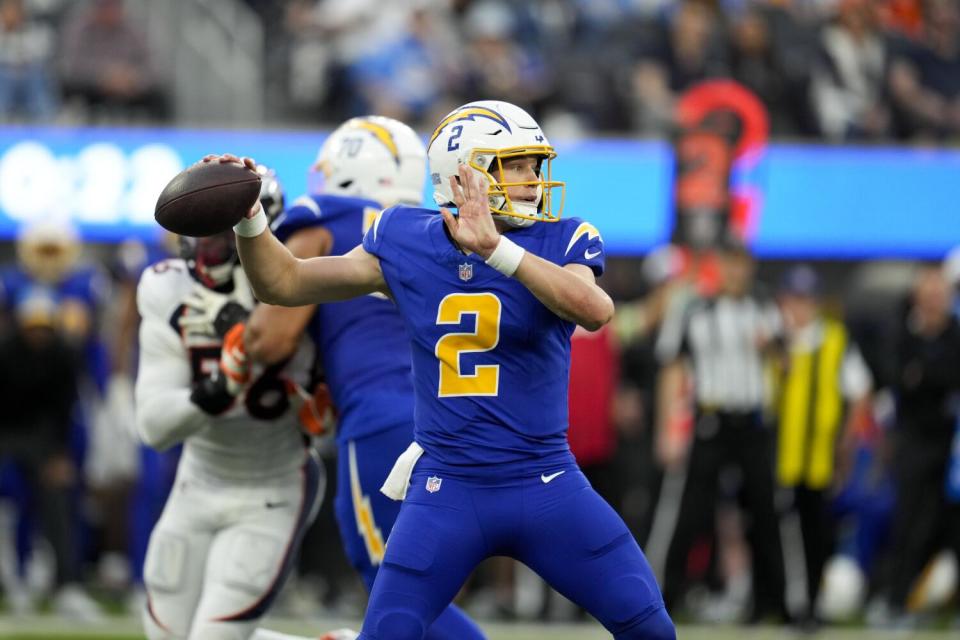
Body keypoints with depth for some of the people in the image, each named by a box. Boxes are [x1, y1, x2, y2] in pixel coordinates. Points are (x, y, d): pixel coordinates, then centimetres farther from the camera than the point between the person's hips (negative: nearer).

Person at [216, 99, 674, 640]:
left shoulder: (559, 242, -5)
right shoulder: (406, 244, 1)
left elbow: (595, 310, -28)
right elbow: (285, 283, 8)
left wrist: (497, 249, -37)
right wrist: (248, 216, -10)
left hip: (545, 487, 0)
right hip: (447, 489, 0)